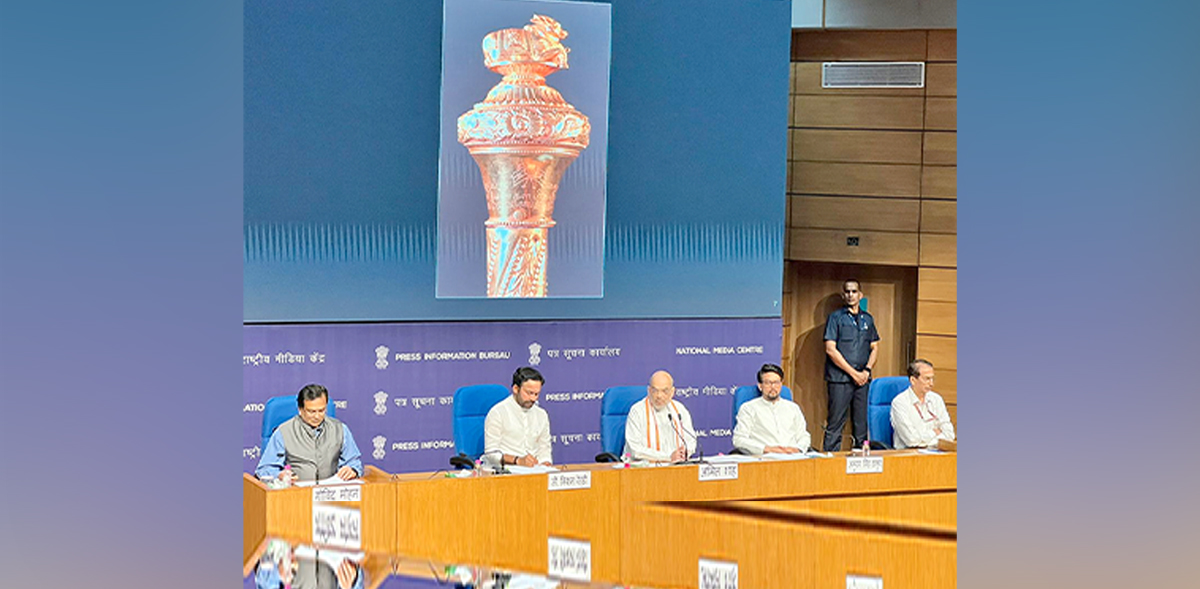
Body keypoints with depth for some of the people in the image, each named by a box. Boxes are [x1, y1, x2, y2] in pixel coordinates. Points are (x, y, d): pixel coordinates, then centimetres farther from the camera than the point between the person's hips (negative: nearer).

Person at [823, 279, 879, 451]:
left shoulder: (868, 319, 14)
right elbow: (830, 349, -8)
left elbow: (874, 347, 17)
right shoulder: (836, 317, -1)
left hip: (862, 379, 5)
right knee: (835, 425, -6)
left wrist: (867, 370, -1)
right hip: (840, 378, -5)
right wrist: (853, 373, -10)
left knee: (861, 424, 6)